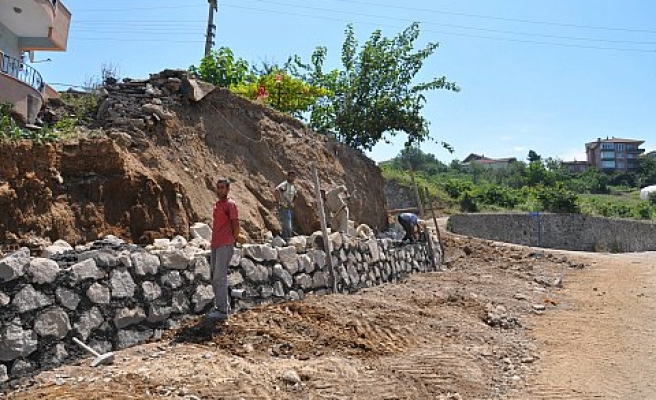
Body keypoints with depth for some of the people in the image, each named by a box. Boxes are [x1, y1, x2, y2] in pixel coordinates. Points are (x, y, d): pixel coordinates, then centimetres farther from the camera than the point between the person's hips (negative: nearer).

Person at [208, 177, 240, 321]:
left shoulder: (230, 204, -7)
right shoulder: (217, 204, 17)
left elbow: (236, 225, -8)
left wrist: (233, 240, -1)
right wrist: (214, 243, 15)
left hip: (225, 246, -9)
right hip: (215, 245, 9)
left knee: (220, 277, -9)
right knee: (214, 277, 12)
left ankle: (222, 310, -3)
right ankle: (225, 305, 22)